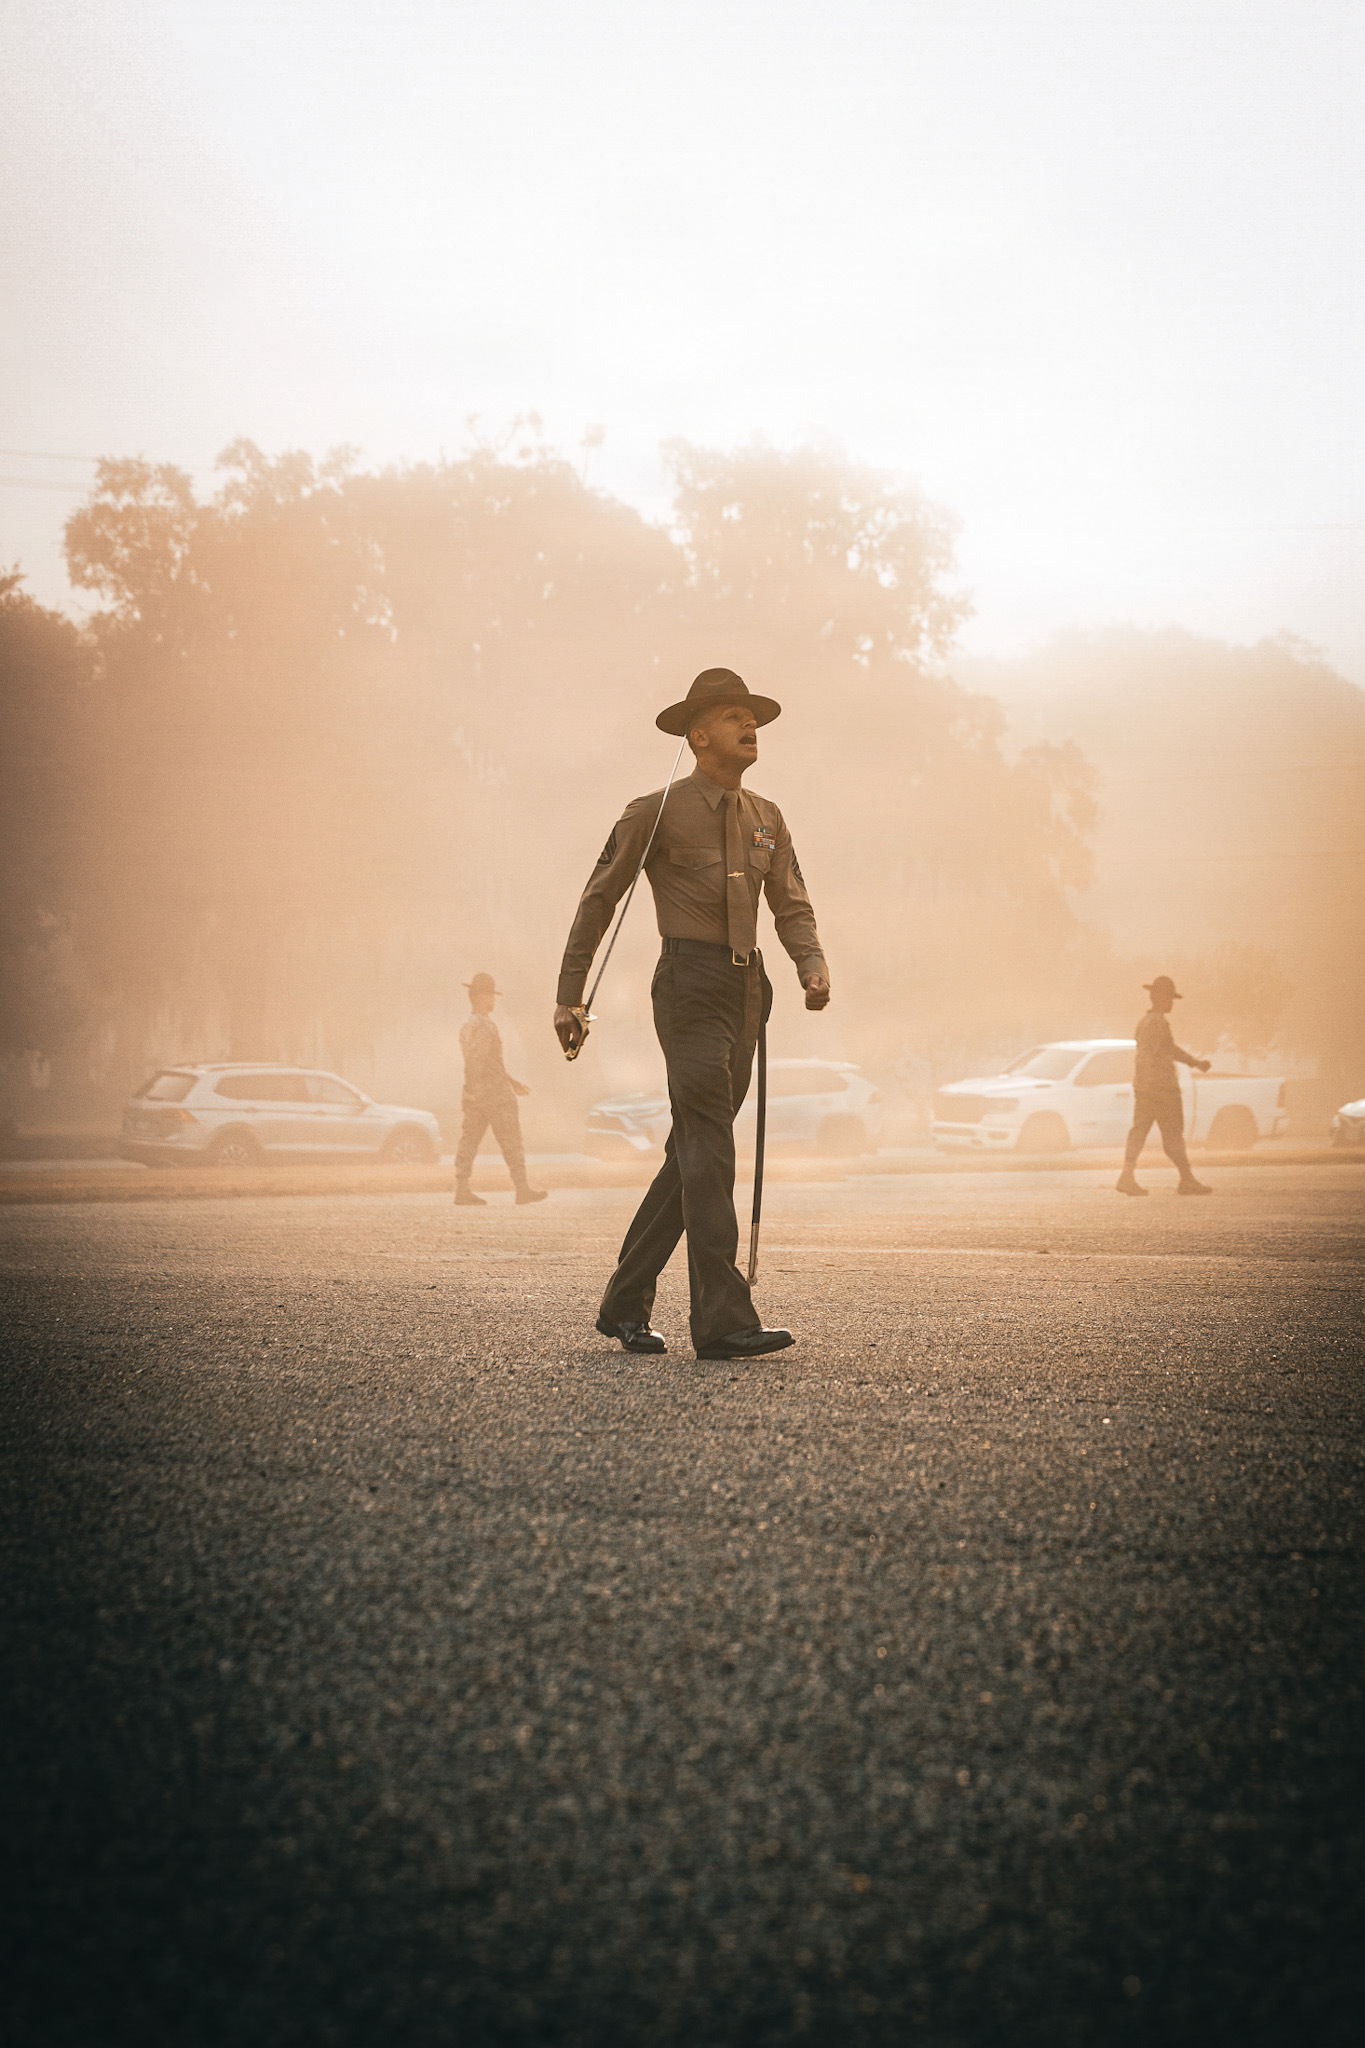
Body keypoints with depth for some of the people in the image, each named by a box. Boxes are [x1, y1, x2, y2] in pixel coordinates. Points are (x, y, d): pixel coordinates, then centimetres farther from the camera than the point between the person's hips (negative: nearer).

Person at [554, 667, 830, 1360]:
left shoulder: (766, 818, 15)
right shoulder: (655, 814, -2)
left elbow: (792, 907, 17)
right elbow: (599, 900, 4)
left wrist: (814, 967, -4)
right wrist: (569, 997, 3)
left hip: (746, 991, 7)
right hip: (689, 986, -7)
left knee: (691, 1153, 10)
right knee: (709, 1150, -14)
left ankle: (625, 1304, 20)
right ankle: (722, 1321, -17)